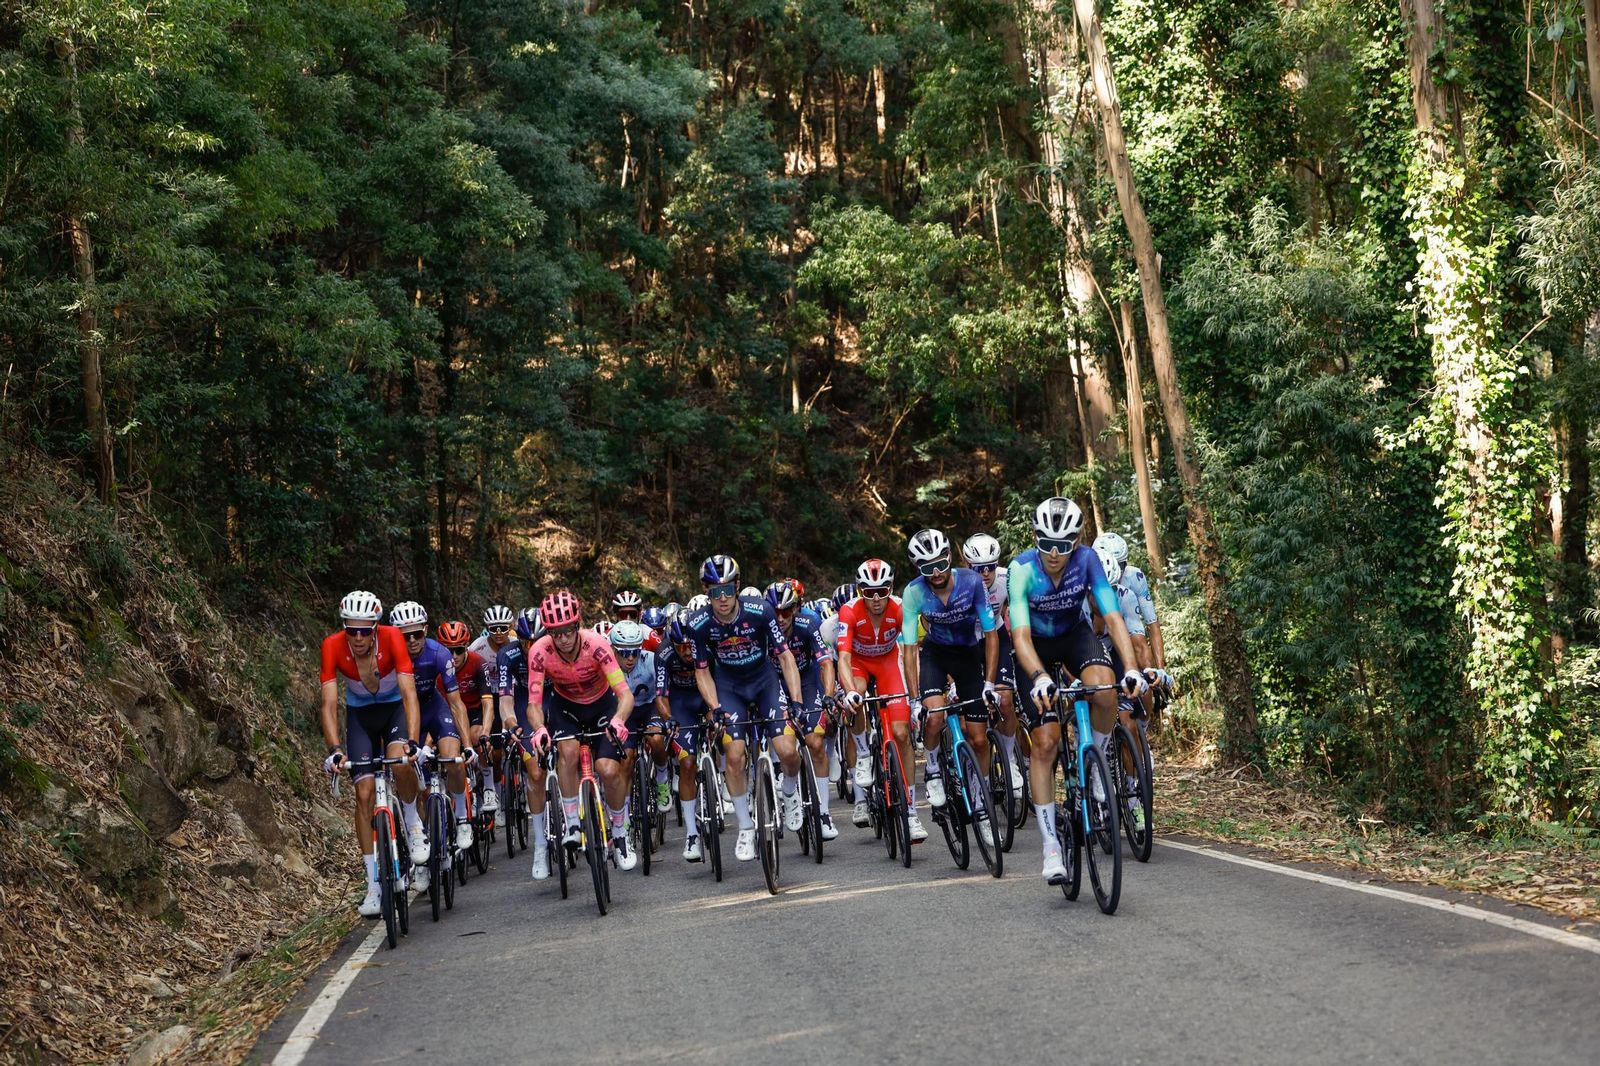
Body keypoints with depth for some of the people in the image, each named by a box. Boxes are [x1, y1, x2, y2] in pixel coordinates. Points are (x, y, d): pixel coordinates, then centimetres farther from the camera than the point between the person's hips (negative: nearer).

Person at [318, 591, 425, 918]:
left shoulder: (391, 638, -29)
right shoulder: (333, 646, -26)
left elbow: (409, 692, -35)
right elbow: (329, 703, -28)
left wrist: (412, 741, -47)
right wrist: (335, 749, -41)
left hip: (395, 707, -1)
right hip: (360, 713, 1)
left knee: (400, 761, -32)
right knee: (365, 793, -8)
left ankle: (413, 823, -2)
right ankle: (374, 885, 0)